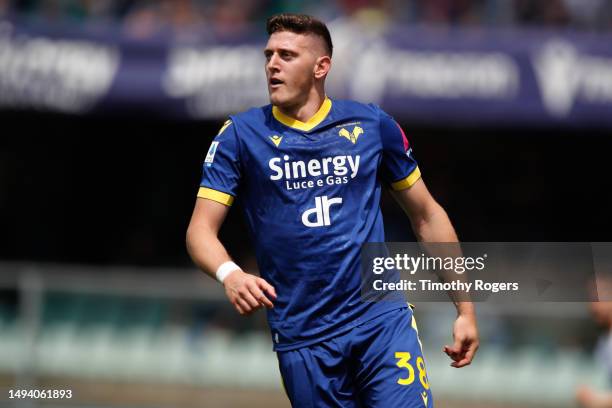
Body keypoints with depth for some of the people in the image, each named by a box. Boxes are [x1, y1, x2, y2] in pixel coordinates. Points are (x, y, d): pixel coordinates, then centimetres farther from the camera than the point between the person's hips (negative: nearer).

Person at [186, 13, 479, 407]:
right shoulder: (241, 135, 2)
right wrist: (229, 273, -25)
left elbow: (427, 215, 13)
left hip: (382, 320, 0)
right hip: (301, 340, 0)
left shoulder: (374, 124, 5)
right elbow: (201, 229, -3)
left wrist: (465, 309, 10)